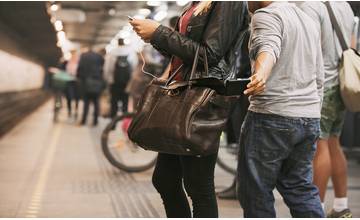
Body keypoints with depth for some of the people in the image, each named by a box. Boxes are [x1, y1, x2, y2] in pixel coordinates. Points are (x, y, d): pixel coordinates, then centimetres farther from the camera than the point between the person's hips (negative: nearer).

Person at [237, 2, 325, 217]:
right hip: (310, 118, 8)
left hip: (272, 115, -8)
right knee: (300, 186, 15)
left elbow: (269, 48, -28)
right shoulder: (308, 20, 20)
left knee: (256, 191, 1)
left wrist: (261, 74, -47)